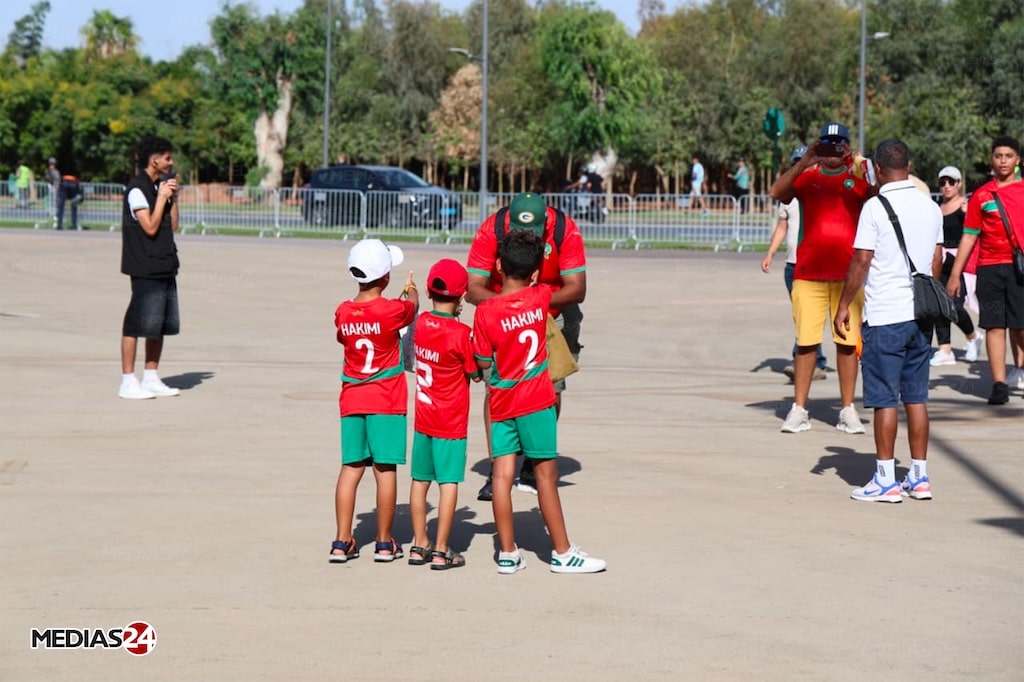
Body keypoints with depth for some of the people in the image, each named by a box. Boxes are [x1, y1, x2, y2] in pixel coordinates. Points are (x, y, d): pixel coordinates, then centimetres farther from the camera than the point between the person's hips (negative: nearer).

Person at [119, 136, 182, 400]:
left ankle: (151, 378, 19)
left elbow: (173, 225, 14)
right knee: (137, 323, -6)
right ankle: (128, 381, -2)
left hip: (165, 267, 9)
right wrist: (162, 197, -11)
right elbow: (150, 227, -17)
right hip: (146, 268, -9)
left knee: (162, 324, 11)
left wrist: (173, 197, 5)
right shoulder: (136, 189, -11)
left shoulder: (160, 187, 16)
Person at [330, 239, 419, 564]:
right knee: (385, 470, 2)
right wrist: (410, 291, 33)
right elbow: (412, 307, 11)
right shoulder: (394, 309, -13)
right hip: (387, 401, -4)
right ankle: (384, 543, 8)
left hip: (352, 400, 4)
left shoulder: (343, 312, 0)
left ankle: (342, 542, 6)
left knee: (350, 468, 7)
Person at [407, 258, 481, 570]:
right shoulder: (460, 333, -17)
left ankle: (420, 545, 19)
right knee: (449, 482, 0)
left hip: (423, 418, 5)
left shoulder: (421, 323, -2)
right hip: (451, 422, -5)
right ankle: (441, 551, 1)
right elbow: (475, 374, -10)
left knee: (420, 480, 12)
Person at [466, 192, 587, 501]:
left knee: (550, 388, 0)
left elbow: (577, 288, -25)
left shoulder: (565, 230, -24)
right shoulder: (491, 230, -24)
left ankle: (533, 467, 15)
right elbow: (472, 288, -25)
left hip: (553, 316, 1)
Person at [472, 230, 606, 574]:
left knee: (502, 473, 3)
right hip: (536, 401, -1)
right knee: (546, 474, 3)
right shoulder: (541, 298, -5)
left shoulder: (486, 311, -9)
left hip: (501, 401, 1)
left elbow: (483, 362, -3)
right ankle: (563, 553, 10)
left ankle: (507, 553, 7)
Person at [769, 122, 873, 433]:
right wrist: (805, 161, -21)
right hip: (809, 272, 0)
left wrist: (862, 167, -24)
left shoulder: (858, 175, 7)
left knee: (848, 342, 2)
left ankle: (848, 411, 8)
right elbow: (778, 192, -11)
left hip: (848, 273, 0)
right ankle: (798, 410, 4)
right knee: (806, 342, 0)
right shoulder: (806, 175, 7)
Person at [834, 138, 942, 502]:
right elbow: (937, 260, 15)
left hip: (885, 315, -6)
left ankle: (885, 480, 1)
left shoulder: (875, 207, -11)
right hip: (921, 314, 6)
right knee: (916, 396, 11)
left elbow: (861, 261, -11)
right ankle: (919, 477, 13)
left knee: (885, 398, -1)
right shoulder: (931, 207, 8)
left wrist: (844, 305, -3)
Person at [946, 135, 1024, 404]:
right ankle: (999, 384, 0)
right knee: (994, 326, -1)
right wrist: (955, 275, 6)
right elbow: (969, 236, 9)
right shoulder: (981, 195, 7)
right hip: (989, 268, 1)